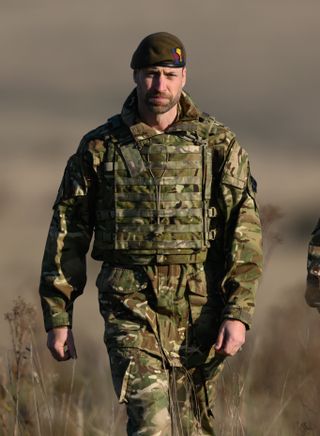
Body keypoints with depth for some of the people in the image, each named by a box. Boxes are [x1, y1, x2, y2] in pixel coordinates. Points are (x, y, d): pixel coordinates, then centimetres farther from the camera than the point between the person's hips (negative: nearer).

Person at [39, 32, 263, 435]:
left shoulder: (218, 144, 3)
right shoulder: (99, 147, 4)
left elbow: (244, 231, -3)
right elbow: (67, 232, 8)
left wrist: (238, 312, -14)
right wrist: (57, 317, 5)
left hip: (199, 308, 1)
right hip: (131, 307, -1)